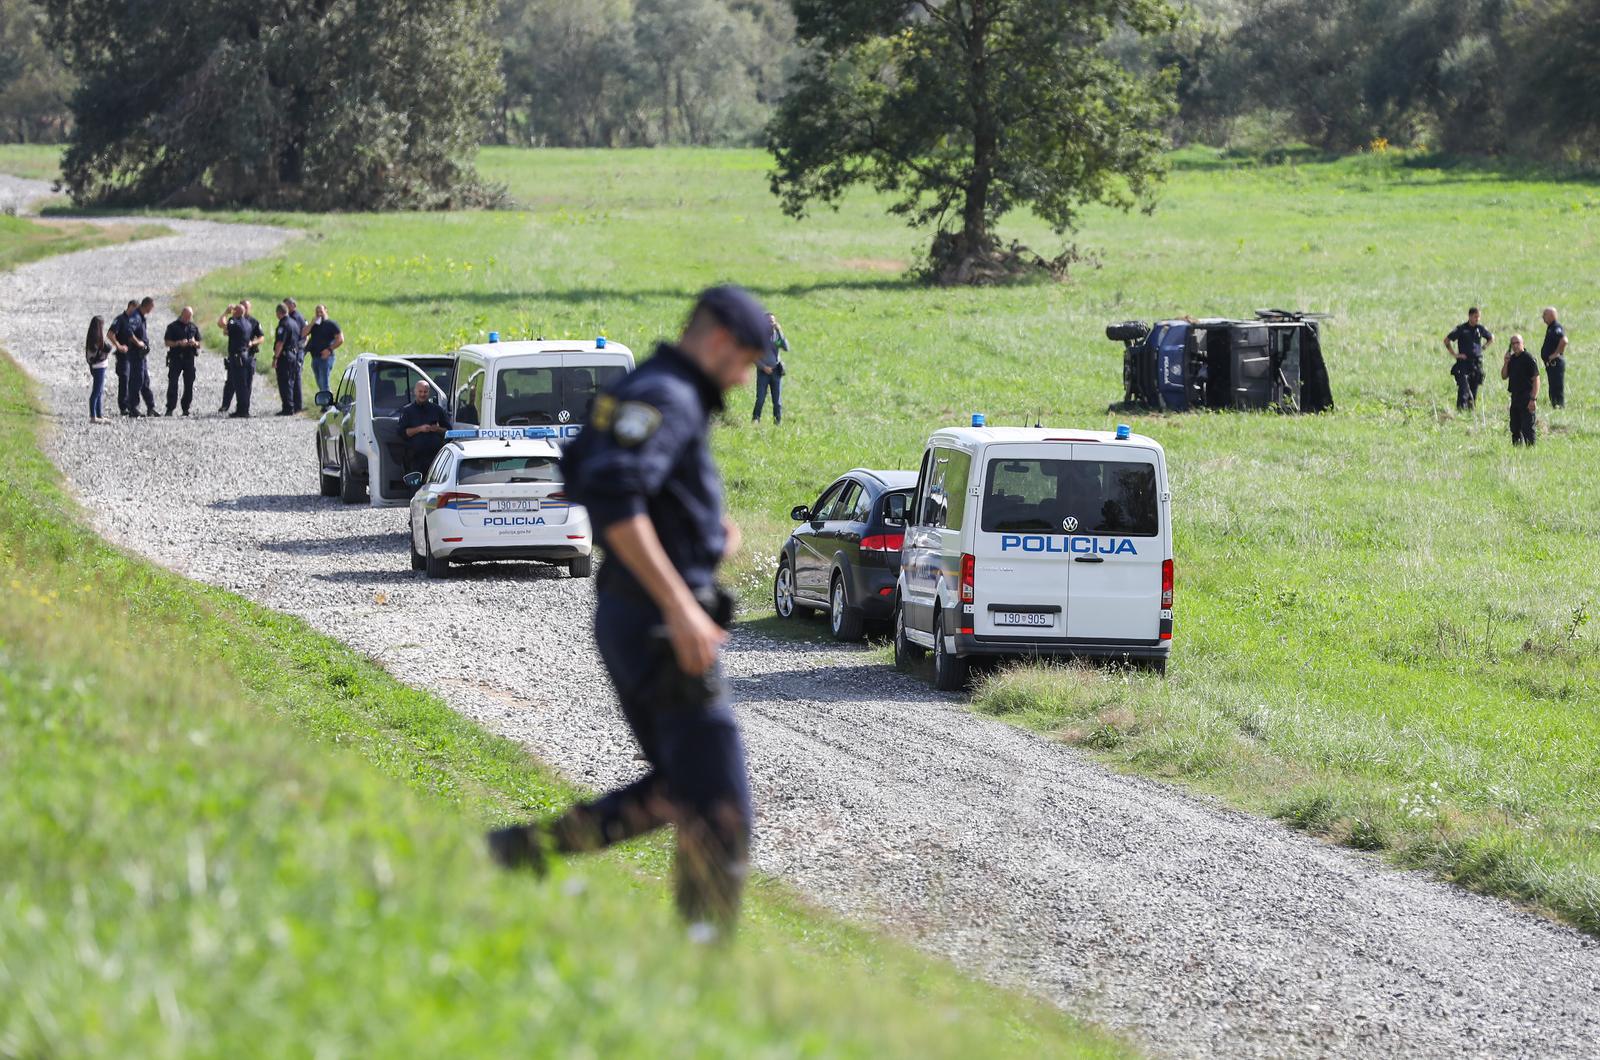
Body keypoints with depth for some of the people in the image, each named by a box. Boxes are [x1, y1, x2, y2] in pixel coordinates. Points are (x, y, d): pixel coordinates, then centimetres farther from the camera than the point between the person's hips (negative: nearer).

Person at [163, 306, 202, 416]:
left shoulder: (194, 327, 12)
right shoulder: (173, 326, 2)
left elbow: (199, 344, 16)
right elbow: (167, 342, -1)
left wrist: (195, 343, -7)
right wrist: (179, 343, -16)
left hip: (189, 358, 3)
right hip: (175, 358, -3)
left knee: (189, 385, 2)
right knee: (173, 384, -9)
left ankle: (186, 408, 11)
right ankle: (170, 409, -8)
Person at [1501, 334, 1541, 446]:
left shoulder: (1528, 358, -11)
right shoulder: (1512, 359, 12)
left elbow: (1536, 380, -14)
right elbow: (1504, 376, 14)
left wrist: (1533, 399, -20)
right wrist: (1506, 362, -1)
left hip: (1526, 398, -8)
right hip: (1515, 397, 8)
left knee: (1527, 427, -9)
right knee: (1515, 428, 12)